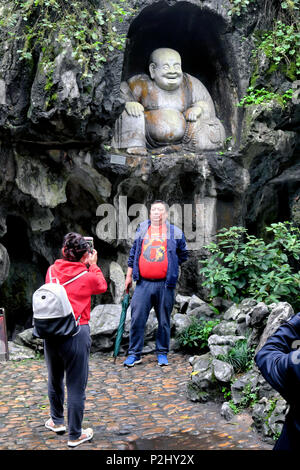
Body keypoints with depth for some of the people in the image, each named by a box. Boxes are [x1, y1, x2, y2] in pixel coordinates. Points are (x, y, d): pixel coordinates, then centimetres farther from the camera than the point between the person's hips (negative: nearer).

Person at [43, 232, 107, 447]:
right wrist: (93, 265, 17)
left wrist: (84, 266, 21)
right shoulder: (88, 277, -9)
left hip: (50, 333, 5)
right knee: (76, 387, 6)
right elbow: (102, 286, 12)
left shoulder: (52, 271, 1)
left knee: (55, 380, 24)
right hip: (76, 334, -5)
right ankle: (75, 435, 17)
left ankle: (57, 421, 42)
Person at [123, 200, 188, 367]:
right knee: (137, 318, -1)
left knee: (164, 321, 7)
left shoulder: (175, 232, 6)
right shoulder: (141, 229, 11)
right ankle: (134, 353, 11)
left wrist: (170, 267, 7)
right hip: (143, 283, 1)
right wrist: (129, 276, 16)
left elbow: (183, 255, 17)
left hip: (164, 284, -1)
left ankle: (162, 353, 21)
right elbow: (133, 253, 17)